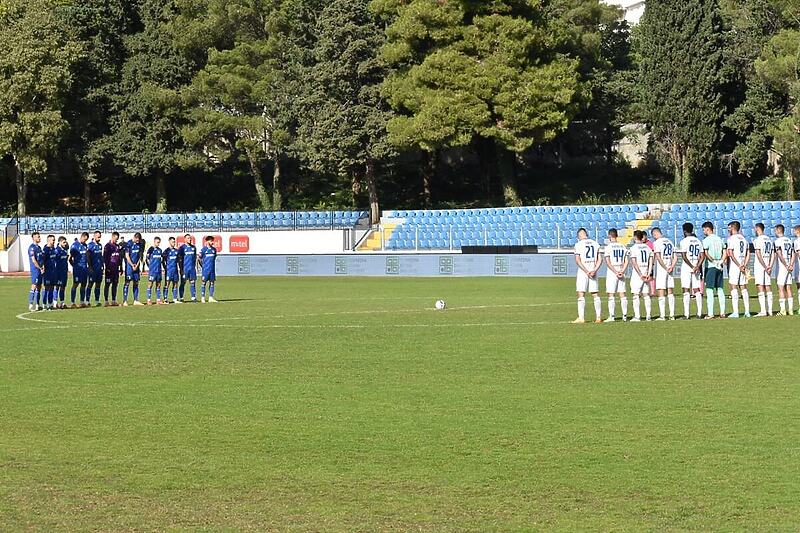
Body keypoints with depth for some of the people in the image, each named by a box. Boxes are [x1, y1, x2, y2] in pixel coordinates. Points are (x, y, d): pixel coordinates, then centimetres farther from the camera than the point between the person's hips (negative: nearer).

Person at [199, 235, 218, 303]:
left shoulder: (214, 249, 9)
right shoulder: (204, 249, -5)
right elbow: (199, 258, 0)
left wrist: (212, 265, 14)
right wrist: (202, 265, 2)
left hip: (212, 269, 5)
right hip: (206, 269, -5)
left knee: (212, 282, 5)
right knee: (204, 282, -2)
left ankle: (211, 298, 8)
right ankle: (202, 298, 2)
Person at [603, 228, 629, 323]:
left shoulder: (609, 246, -7)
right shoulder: (623, 246, 8)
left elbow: (608, 262, -12)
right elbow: (626, 262, 5)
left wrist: (615, 272, -11)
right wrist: (622, 271, -2)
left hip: (611, 272, -5)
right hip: (621, 273, 5)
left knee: (611, 295, -2)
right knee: (622, 294, 7)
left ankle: (612, 316, -6)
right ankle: (624, 315, 5)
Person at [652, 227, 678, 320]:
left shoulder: (657, 243, -8)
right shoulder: (669, 242, 14)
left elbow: (658, 257, -17)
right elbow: (675, 258, 10)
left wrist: (666, 268, -11)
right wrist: (671, 267, -3)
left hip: (661, 270, -6)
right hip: (670, 271, 6)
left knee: (661, 293, -5)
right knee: (670, 292, 8)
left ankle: (662, 315, -7)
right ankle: (672, 315, 6)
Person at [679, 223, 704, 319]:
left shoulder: (684, 241, -8)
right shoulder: (698, 241, 9)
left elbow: (684, 257, -16)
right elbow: (702, 256, 4)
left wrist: (692, 267, -12)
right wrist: (697, 267, -6)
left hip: (686, 268, -5)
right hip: (696, 268, 5)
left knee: (686, 290, -3)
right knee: (697, 290, 8)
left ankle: (686, 313, -8)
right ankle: (699, 313, 4)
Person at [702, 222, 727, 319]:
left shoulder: (706, 240, -8)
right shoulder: (719, 239, 13)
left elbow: (705, 253, -18)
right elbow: (724, 253, 10)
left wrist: (713, 261, -10)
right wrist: (721, 262, -1)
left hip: (710, 266, -6)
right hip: (719, 267, 6)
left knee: (709, 290, -5)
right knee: (720, 289, 10)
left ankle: (710, 313, -9)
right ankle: (722, 312, 8)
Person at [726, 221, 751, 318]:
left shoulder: (731, 239, -7)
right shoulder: (744, 239, 14)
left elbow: (731, 254, -15)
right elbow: (748, 254, 11)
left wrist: (739, 266, -14)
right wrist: (744, 265, 3)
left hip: (734, 266, -6)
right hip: (743, 266, 6)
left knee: (734, 288, -6)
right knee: (743, 288, 9)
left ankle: (735, 312, -11)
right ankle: (747, 311, 7)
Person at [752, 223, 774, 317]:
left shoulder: (757, 240, -8)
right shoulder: (769, 240, 14)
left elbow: (759, 255, -15)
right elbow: (773, 255, 11)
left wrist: (765, 267, -12)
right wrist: (770, 266, 5)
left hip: (759, 266, -7)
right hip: (767, 266, 7)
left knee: (760, 288, -9)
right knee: (768, 288, 8)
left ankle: (763, 311, -16)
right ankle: (769, 311, 7)